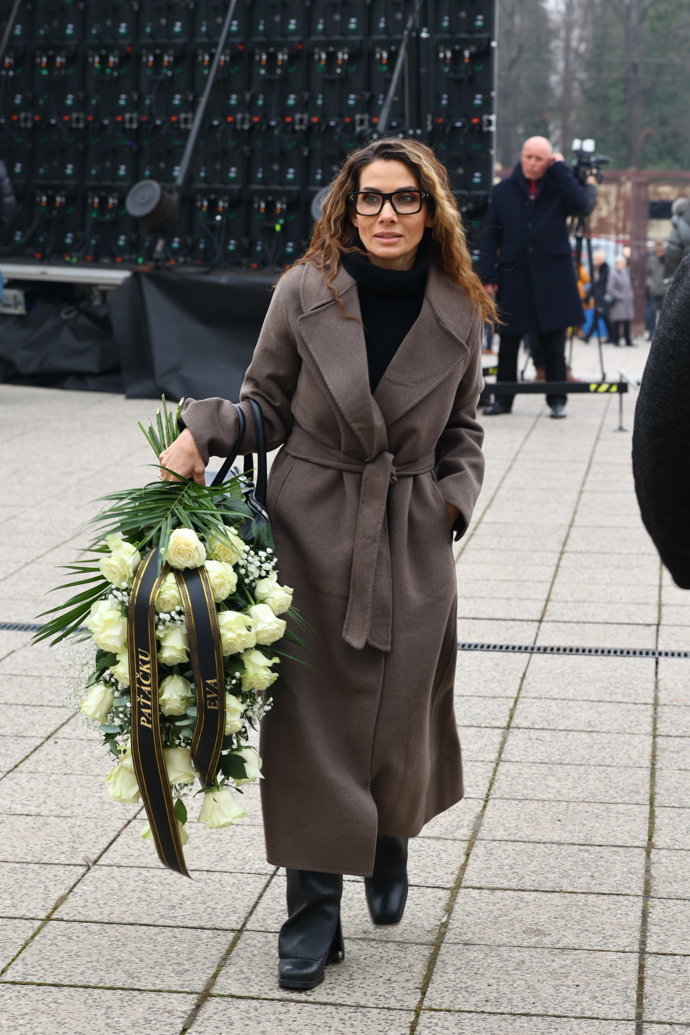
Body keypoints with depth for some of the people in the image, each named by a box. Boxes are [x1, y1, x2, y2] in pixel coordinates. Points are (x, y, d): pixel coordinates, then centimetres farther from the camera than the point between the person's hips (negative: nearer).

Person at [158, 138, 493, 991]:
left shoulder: (459, 314, 0)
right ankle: (313, 909, 10)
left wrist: (455, 495, -3)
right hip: (311, 532, -1)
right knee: (308, 717, -1)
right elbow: (267, 403, 4)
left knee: (399, 711, 8)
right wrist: (201, 432, -13)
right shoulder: (305, 293, -4)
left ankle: (390, 843, 40)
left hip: (413, 542, 1)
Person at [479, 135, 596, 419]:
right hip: (513, 277, 1)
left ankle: (557, 400, 11)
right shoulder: (503, 191, 7)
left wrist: (560, 169, -10)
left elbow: (581, 205, -16)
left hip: (552, 277, -1)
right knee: (508, 340, 6)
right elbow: (490, 236, 7)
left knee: (554, 342, 3)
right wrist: (488, 276, -1)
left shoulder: (558, 187, 5)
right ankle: (502, 399, 15)